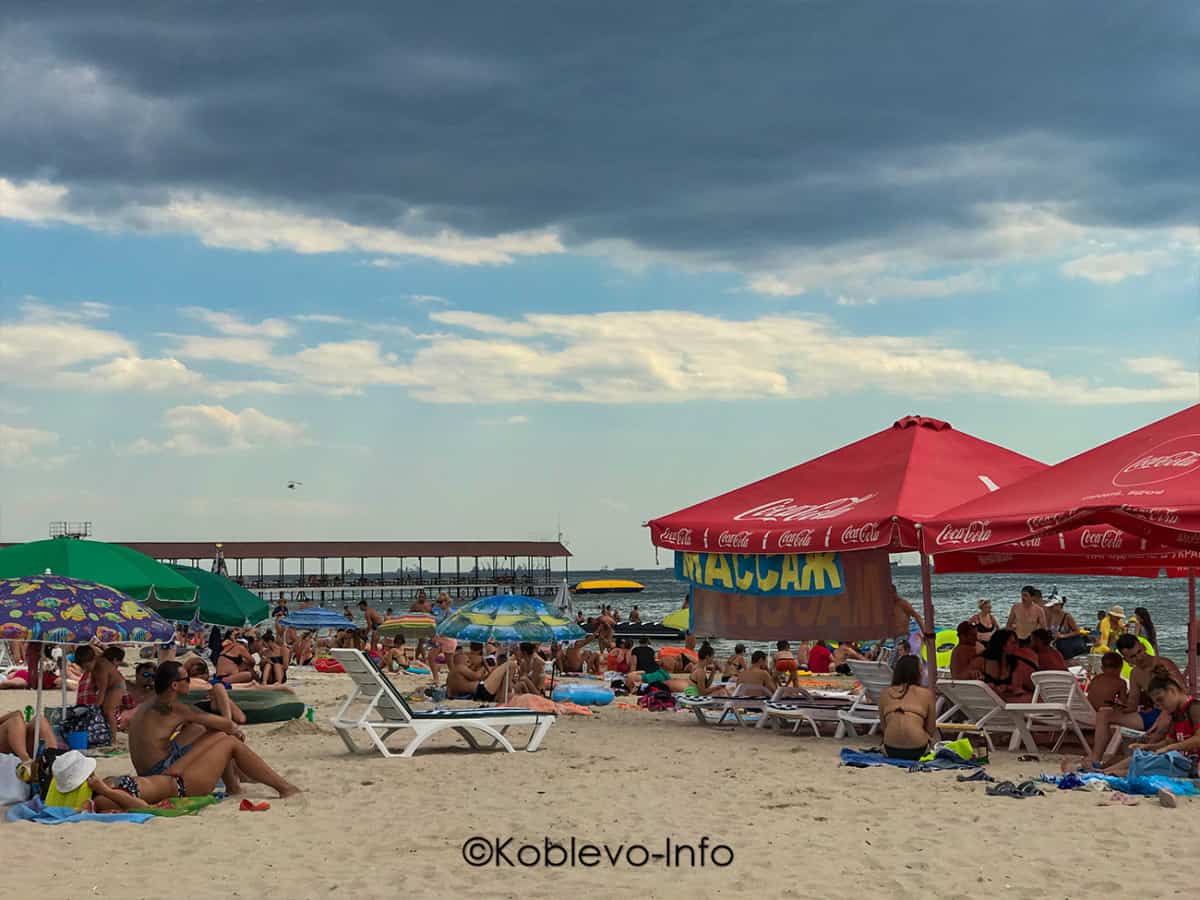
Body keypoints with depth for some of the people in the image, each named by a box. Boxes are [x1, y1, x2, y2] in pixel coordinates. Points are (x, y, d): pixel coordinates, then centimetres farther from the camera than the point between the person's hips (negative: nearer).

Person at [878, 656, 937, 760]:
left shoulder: (885, 693, 13)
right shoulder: (927, 693, 7)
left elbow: (884, 727, 12)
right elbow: (931, 729, 11)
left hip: (891, 751, 4)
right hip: (917, 749, -4)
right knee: (935, 735, 30)